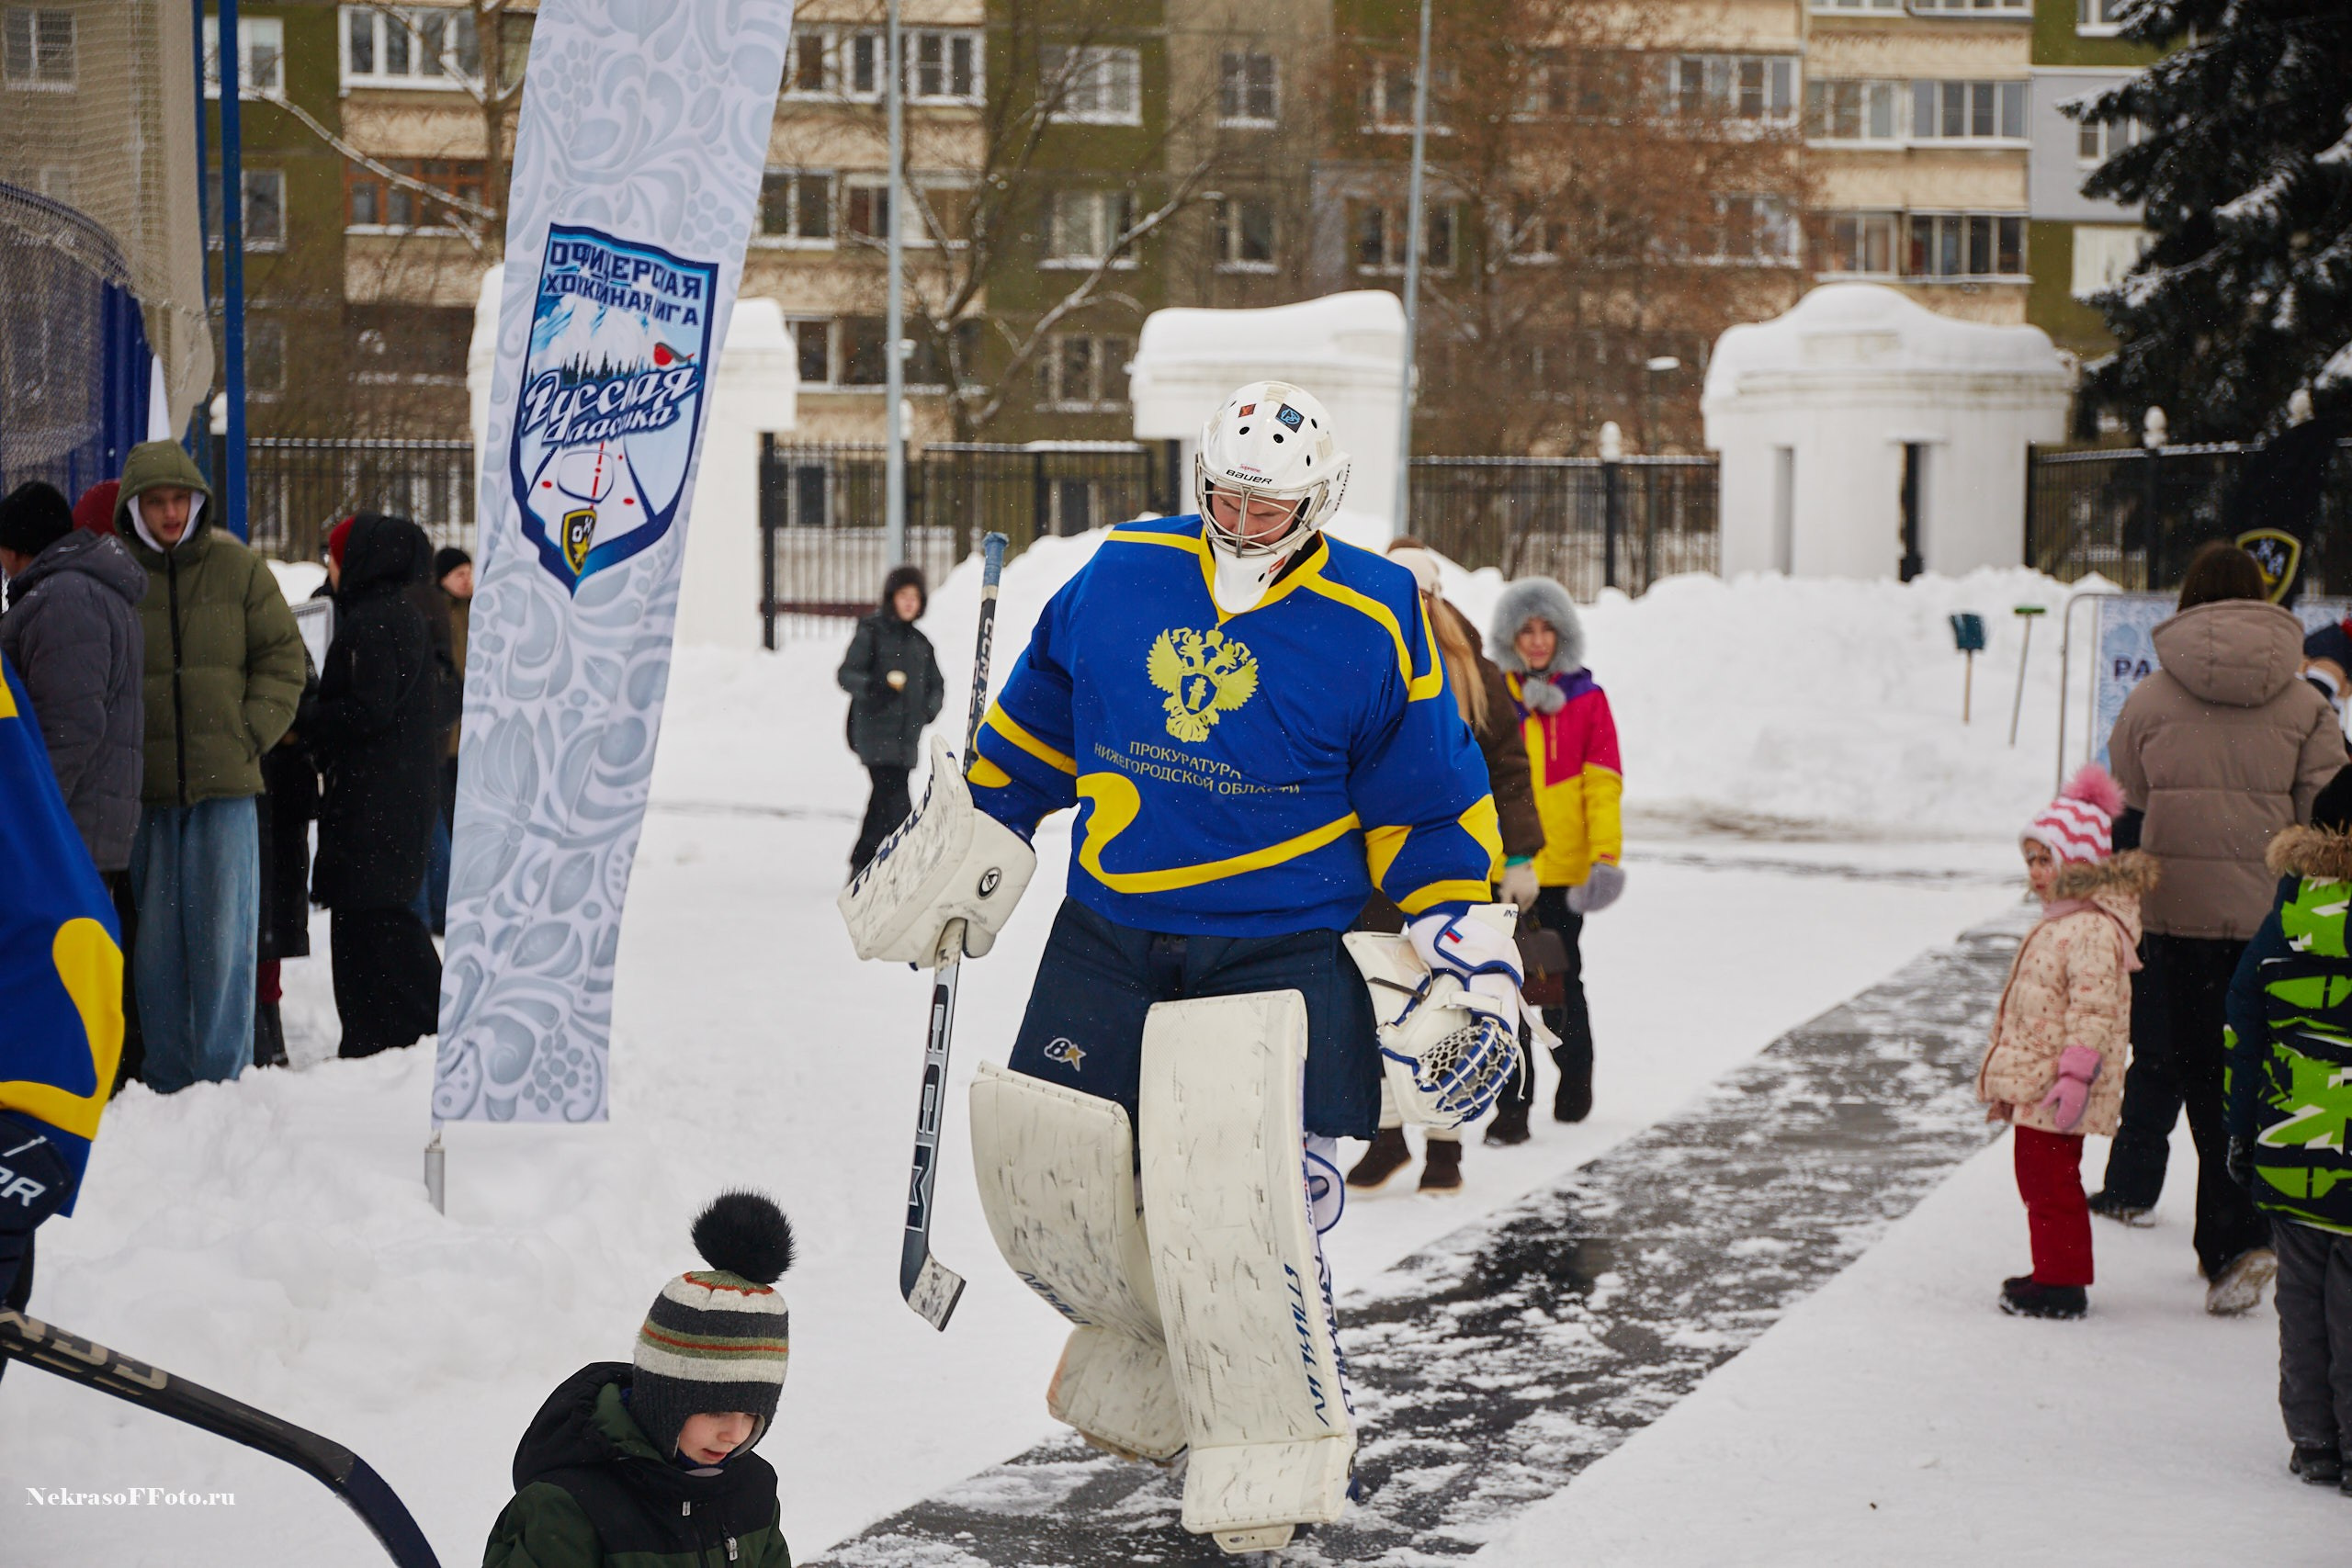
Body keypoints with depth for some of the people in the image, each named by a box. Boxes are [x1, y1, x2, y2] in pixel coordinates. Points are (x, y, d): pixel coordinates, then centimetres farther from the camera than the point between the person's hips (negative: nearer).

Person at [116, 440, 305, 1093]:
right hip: (144, 791, 0)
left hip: (226, 783, 0)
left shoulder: (237, 567, 5)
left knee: (224, 932, -3)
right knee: (154, 936, 2)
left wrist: (251, 733, -1)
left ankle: (225, 1072, 5)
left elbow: (283, 656, 10)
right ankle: (166, 1081, 11)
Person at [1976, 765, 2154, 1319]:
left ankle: (2062, 1284, 3)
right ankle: (2052, 1273, 25)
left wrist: (2075, 1073, -26)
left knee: (2052, 1181, -4)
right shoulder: (2057, 922, 16)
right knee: (2038, 1179, 16)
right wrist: (2004, 1079, 26)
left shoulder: (2093, 929, -18)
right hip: (2030, 1078, 10)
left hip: (2054, 1089, -10)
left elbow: (2093, 1007, -23)